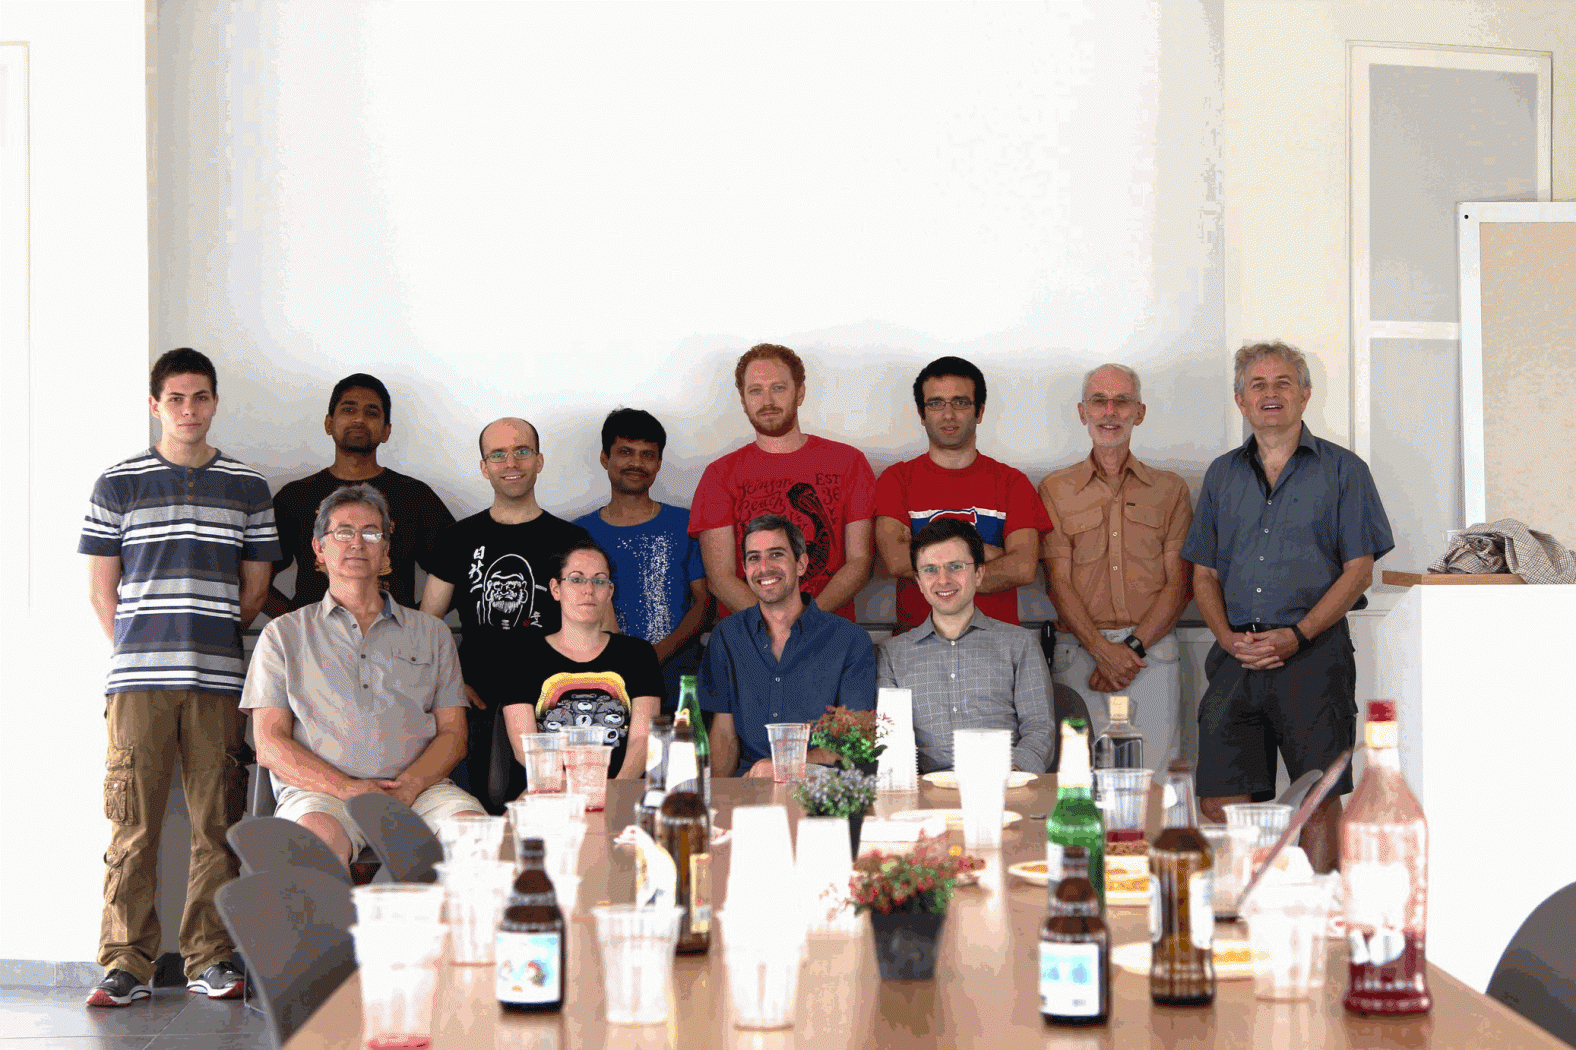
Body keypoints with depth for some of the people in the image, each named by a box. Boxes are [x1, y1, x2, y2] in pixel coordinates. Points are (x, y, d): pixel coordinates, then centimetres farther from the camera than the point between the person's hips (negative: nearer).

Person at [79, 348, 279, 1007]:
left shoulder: (248, 488, 12)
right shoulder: (118, 484, 8)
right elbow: (101, 589, 8)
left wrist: (213, 644, 9)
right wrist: (140, 653, 4)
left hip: (220, 680, 1)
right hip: (137, 680, -1)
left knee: (218, 824, 1)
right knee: (133, 825, -3)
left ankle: (210, 960, 10)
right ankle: (127, 964, 4)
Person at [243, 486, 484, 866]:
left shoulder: (431, 632, 23)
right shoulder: (284, 634, 18)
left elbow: (453, 734, 15)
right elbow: (270, 745, 7)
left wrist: (410, 784, -9)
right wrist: (348, 788, -11)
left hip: (417, 788, 2)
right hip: (318, 791, -1)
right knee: (319, 834, -38)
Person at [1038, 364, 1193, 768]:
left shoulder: (1170, 489, 13)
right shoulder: (1055, 489, 11)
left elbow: (1179, 583, 5)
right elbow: (1058, 583, 2)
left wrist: (1133, 647, -8)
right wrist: (1102, 649, -11)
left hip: (1153, 652, 1)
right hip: (1078, 653, -1)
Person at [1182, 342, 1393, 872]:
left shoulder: (1342, 470, 6)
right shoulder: (1222, 475, 17)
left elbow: (1359, 570, 0)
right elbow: (1204, 574, 15)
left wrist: (1296, 635, -12)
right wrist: (1229, 638, -4)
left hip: (1313, 653, -3)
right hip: (1237, 656, 3)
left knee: (1319, 799, -5)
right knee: (1218, 799, -2)